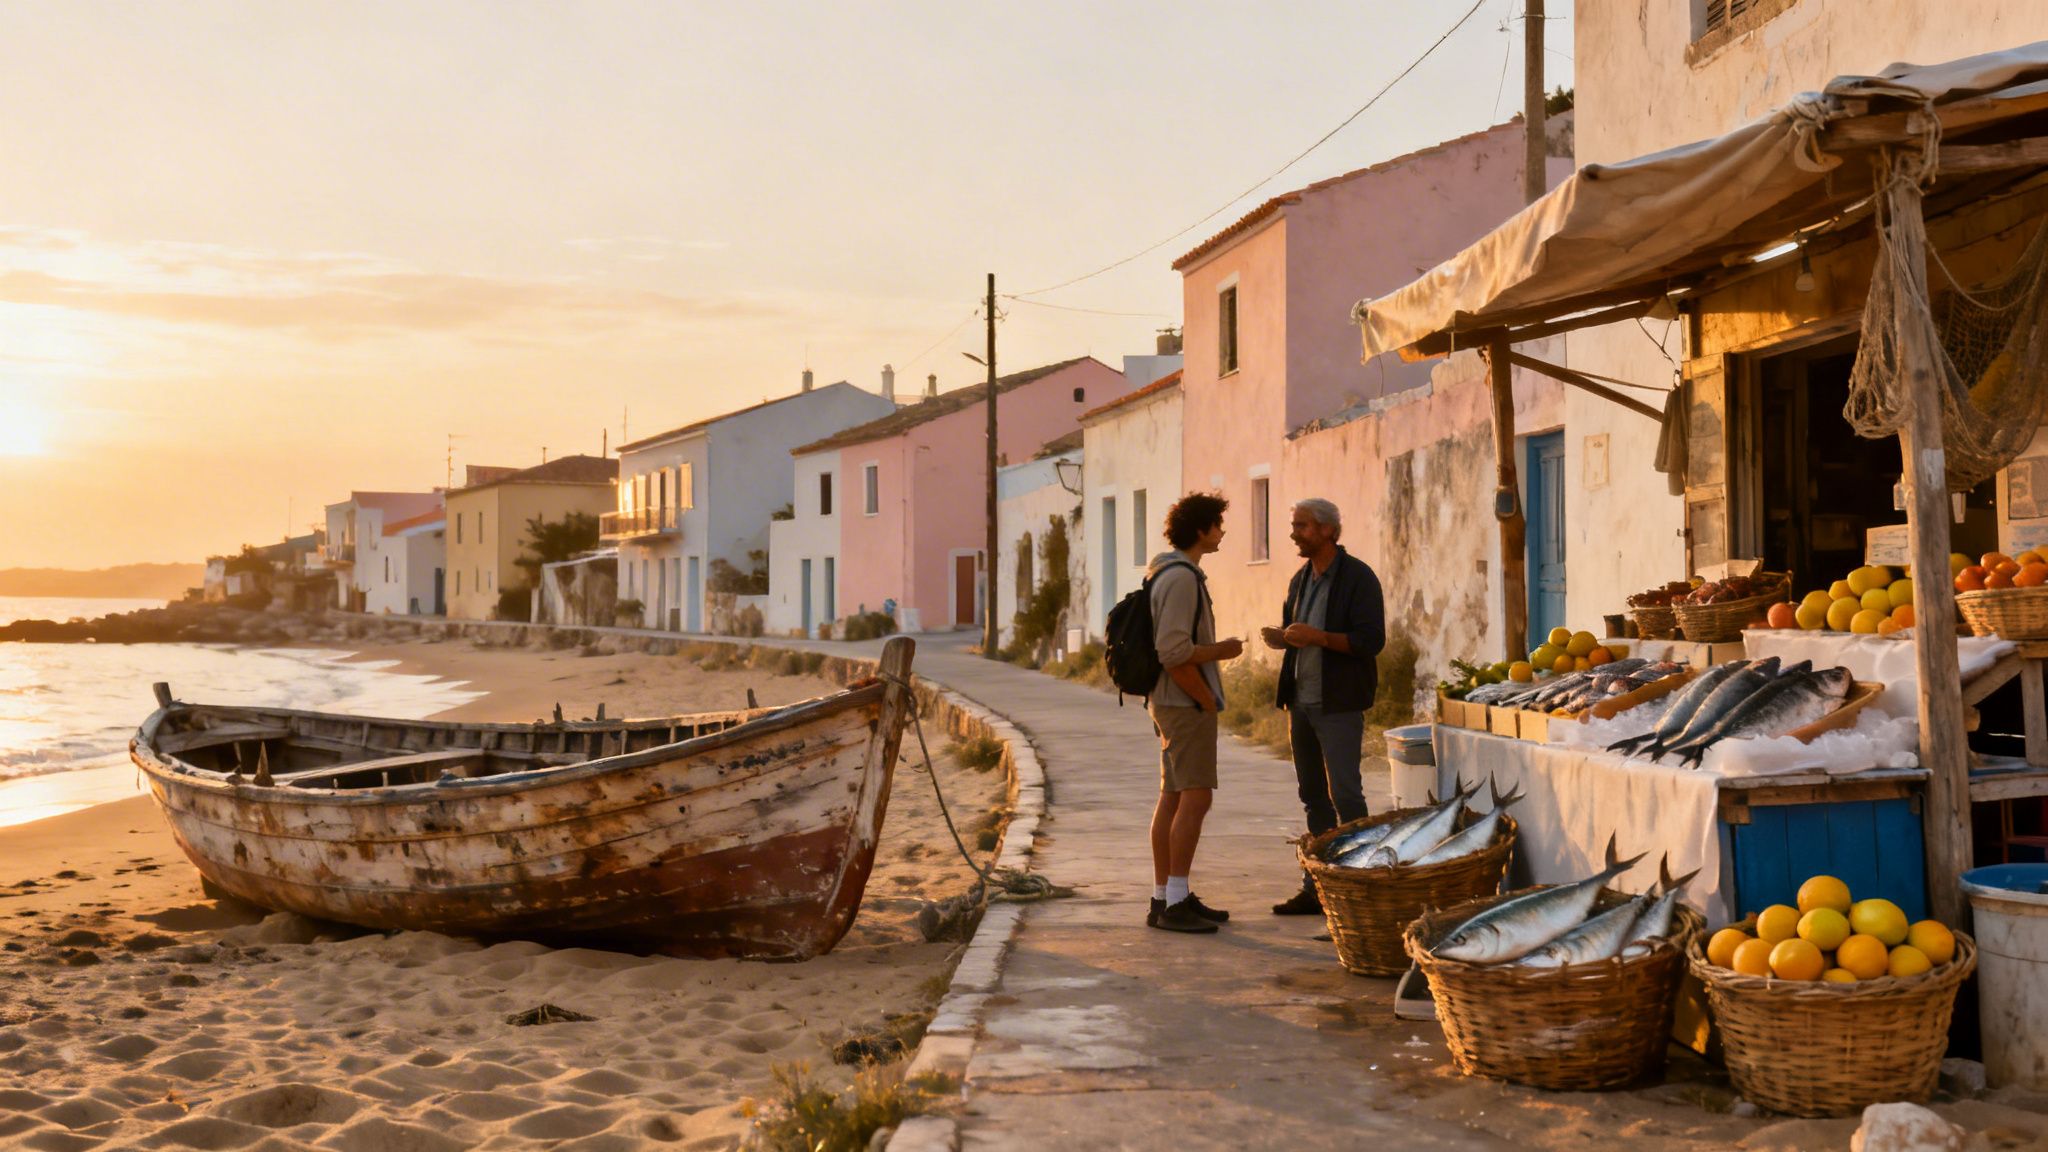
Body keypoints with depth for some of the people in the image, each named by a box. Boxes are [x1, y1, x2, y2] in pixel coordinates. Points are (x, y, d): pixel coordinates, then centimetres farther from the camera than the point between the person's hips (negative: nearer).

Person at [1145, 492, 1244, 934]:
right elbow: (1174, 652, -23)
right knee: (1196, 797, -9)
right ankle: (1175, 902, -8)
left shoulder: (1170, 573, 15)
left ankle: (1164, 897, 15)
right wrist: (1221, 651, -11)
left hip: (1172, 703, 10)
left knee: (1173, 799, 11)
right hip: (1186, 703, -10)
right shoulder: (1181, 577, -17)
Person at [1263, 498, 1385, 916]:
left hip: (1338, 704, -8)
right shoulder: (1301, 579, 14)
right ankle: (1316, 888, 16)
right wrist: (1279, 638, 1)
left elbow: (1371, 640, -16)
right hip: (1301, 702, 8)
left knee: (1344, 794, -8)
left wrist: (1318, 637, -25)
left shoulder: (1357, 577, -9)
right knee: (1313, 797, 11)